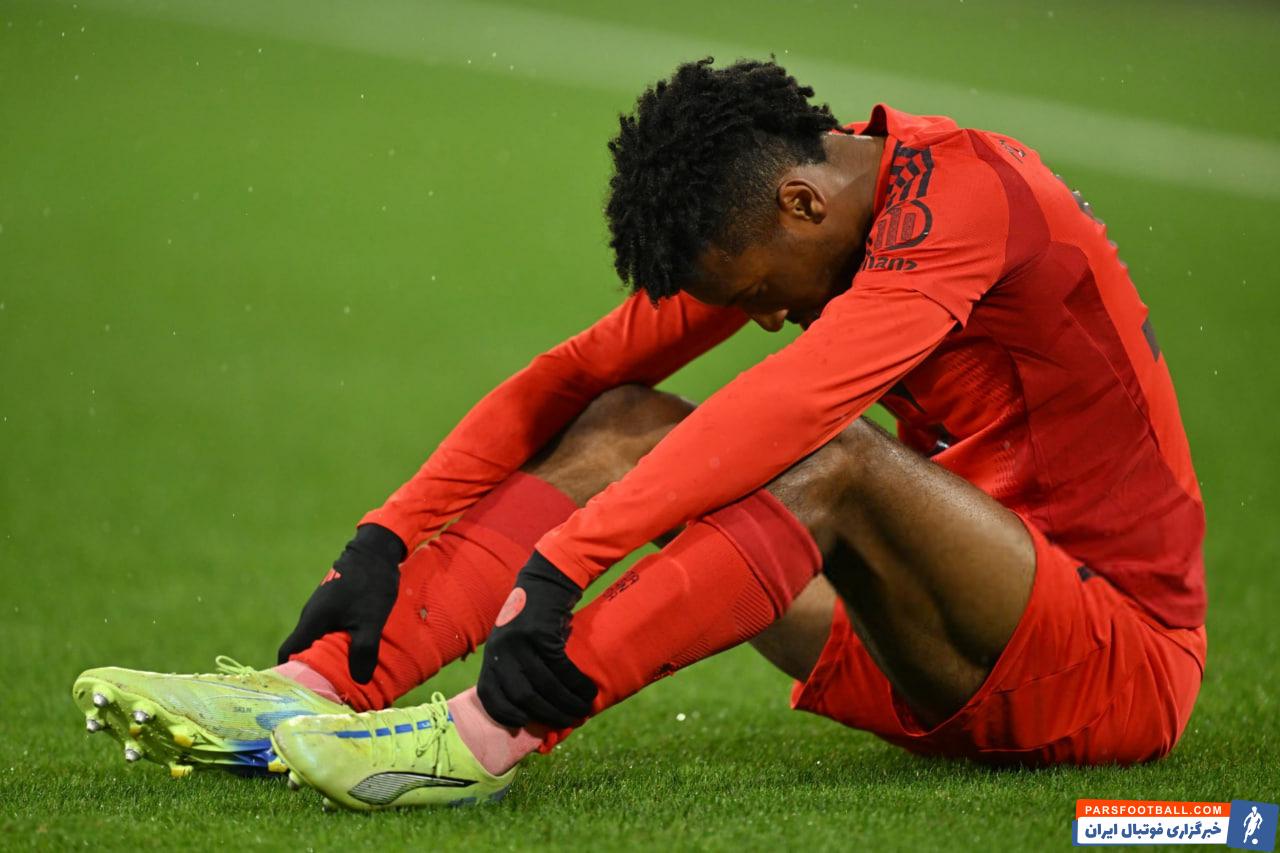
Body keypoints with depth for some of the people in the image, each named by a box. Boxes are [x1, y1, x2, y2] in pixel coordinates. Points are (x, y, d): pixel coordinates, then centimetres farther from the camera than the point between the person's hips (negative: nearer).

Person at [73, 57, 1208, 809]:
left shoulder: (964, 194, -21)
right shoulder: (782, 215, 4)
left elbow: (780, 410, -34)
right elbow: (577, 376, 2)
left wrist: (558, 566, -40)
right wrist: (388, 537, -10)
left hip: (1125, 664, -7)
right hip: (956, 681, 7)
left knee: (837, 459, -33)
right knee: (627, 428, -6)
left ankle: (490, 736, -41)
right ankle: (307, 693, -20)